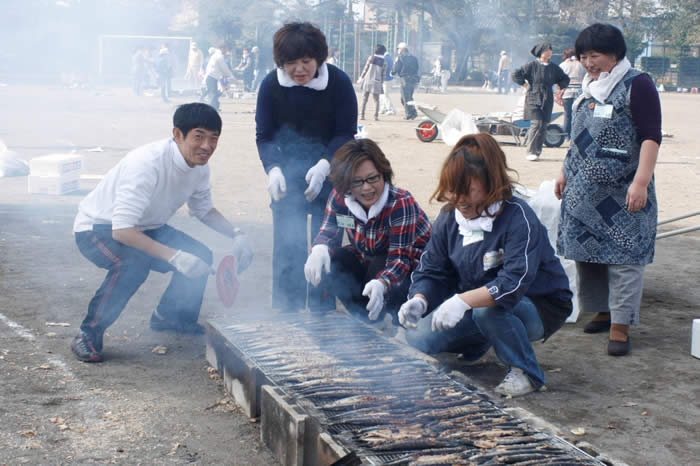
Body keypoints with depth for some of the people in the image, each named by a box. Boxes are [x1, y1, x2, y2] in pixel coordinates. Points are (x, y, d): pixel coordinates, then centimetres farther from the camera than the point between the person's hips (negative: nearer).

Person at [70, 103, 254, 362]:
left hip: (144, 228, 8)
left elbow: (203, 209, 9)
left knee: (200, 257, -6)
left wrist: (235, 234, -8)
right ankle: (88, 335, -20)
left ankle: (170, 317, 20)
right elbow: (122, 229, -40)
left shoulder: (199, 165, -10)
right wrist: (174, 256, -46)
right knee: (132, 263, -37)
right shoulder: (147, 164, -35)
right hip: (97, 229, -8)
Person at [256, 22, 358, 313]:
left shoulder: (338, 82, -14)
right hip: (288, 175, 1)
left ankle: (322, 312, 12)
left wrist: (324, 166, -27)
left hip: (329, 172, -1)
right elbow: (264, 136, -4)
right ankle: (286, 310, 12)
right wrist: (273, 169, -22)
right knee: (287, 245, 0)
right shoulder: (271, 85, -10)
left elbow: (346, 134, -10)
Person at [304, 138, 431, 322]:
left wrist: (381, 284, -55)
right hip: (368, 262, 6)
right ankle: (367, 318, -3)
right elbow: (329, 231, -3)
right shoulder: (339, 197, -14)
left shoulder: (401, 204, -30)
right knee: (327, 264, -20)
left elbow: (400, 258, -33)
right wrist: (319, 248, -31)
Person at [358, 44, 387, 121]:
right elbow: (383, 74, 4)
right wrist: (381, 83, 12)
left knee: (364, 99, 6)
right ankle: (376, 115, -1)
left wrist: (361, 77, 7)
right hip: (377, 82, 1)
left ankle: (362, 115, 2)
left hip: (367, 80, -1)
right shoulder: (384, 62, 3)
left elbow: (365, 68, -2)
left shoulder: (371, 58, -2)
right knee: (376, 100, 10)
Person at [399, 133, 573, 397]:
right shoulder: (449, 217, -4)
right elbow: (432, 271, -2)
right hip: (476, 305, 6)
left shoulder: (518, 218, -24)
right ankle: (479, 344, 20)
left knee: (489, 310, -38)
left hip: (540, 308, -6)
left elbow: (515, 282, -37)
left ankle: (525, 373, -11)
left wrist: (464, 301, -50)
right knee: (418, 338, -11)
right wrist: (418, 301, -25)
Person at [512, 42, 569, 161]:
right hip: (533, 100, -4)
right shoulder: (532, 65, -3)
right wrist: (525, 84, -2)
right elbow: (516, 74, -2)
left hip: (547, 101, 4)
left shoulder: (554, 68, 9)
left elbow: (565, 79, 25)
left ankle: (537, 152, 11)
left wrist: (561, 88, 13)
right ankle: (531, 152, -13)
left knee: (543, 126, 2)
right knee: (536, 123, -17)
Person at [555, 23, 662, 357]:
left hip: (622, 195, -8)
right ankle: (603, 312, 24)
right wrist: (565, 173, 21)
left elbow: (651, 137, -15)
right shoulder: (589, 88, 14)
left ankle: (620, 325, -2)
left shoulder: (637, 85, -9)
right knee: (587, 253, 10)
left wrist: (641, 182, -23)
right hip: (584, 192, 8)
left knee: (623, 258, -5)